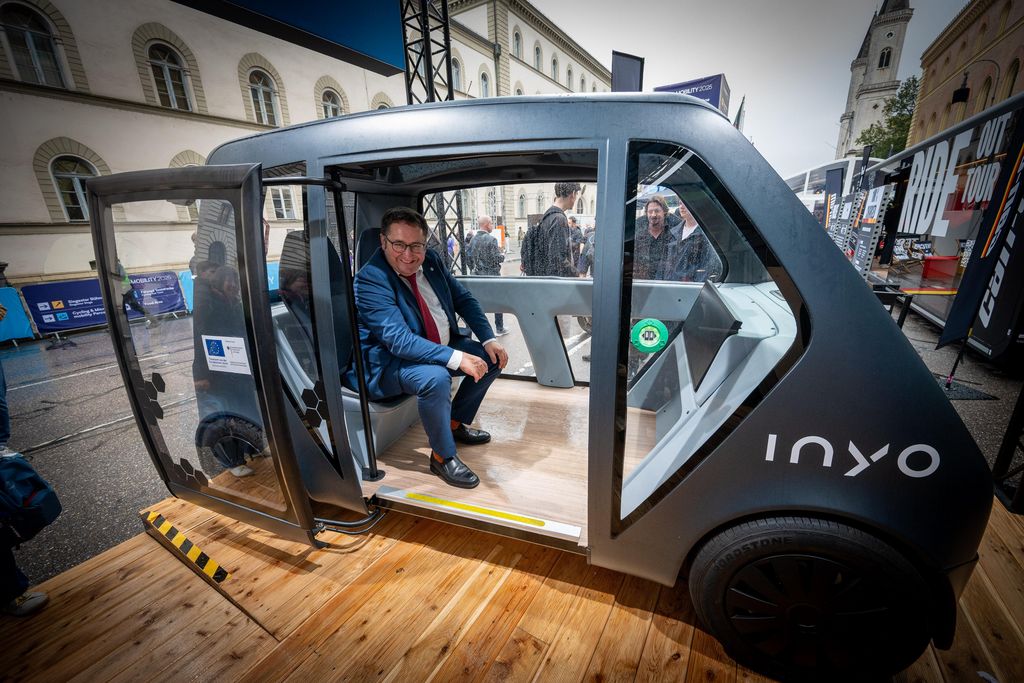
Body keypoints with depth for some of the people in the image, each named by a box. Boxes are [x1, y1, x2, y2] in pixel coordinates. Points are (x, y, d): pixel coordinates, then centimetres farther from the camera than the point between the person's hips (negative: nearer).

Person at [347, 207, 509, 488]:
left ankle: (455, 423, 16)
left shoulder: (431, 262, 0)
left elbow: (464, 299, 7)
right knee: (435, 378, -37)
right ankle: (442, 457, -11)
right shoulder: (370, 279, -22)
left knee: (492, 357, 3)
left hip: (440, 347, 8)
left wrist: (489, 340, -6)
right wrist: (456, 358, -38)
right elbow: (399, 340, -31)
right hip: (389, 362, -8)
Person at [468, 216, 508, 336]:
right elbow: (497, 259, -19)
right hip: (492, 274, -5)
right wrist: (502, 255, 2)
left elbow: (469, 258, 6)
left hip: (478, 275, 5)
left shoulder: (472, 239, 3)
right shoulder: (491, 239, -16)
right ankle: (499, 329, 15)